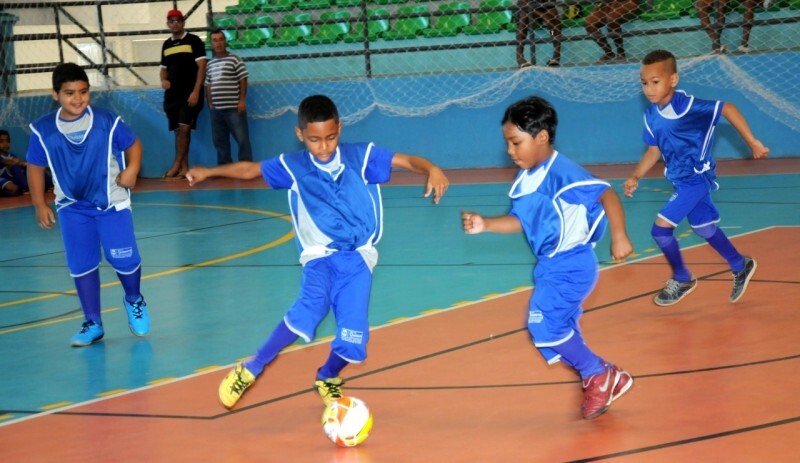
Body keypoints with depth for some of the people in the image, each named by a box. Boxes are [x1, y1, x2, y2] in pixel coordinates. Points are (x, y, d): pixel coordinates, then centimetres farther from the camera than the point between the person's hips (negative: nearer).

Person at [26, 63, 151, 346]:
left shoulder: (107, 121, -11)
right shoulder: (43, 130, -6)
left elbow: (133, 145, 4)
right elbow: (35, 167, 5)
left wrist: (132, 169, -14)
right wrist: (39, 204, 1)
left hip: (112, 203, -2)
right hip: (72, 208, 2)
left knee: (124, 259, -5)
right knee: (81, 266, 4)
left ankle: (134, 301, 28)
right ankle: (93, 324, 18)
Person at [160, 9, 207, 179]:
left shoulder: (193, 41, -3)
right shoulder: (166, 45, 14)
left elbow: (201, 67, -8)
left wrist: (196, 91, -16)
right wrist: (163, 80, -1)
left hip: (190, 93, -6)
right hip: (172, 94, 6)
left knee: (184, 128, -14)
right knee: (178, 131, 4)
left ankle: (176, 165, -10)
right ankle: (184, 168, 6)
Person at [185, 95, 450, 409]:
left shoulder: (361, 156, -1)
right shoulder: (293, 167, 2)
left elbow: (407, 160, -8)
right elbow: (249, 169, 14)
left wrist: (431, 170, -27)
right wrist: (209, 172, 10)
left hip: (358, 257, 1)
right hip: (320, 256, -1)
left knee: (353, 334, -9)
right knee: (307, 311, -30)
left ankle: (327, 378, 26)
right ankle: (251, 369, -14)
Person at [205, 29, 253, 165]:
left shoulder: (234, 59, -2)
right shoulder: (210, 64, 14)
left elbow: (243, 80, -5)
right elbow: (208, 85, 19)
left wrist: (242, 100, -11)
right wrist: (210, 103, 10)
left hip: (234, 108, -6)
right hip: (216, 109, 6)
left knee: (242, 140, -6)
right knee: (220, 141, 9)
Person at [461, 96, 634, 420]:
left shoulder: (561, 174, -20)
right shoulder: (525, 180, 6)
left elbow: (606, 194, -22)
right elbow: (519, 220, 14)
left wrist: (619, 236, -27)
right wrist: (485, 225, 0)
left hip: (570, 265, -9)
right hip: (551, 265, 10)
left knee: (545, 323, -16)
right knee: (559, 332, 14)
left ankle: (598, 374, 2)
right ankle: (608, 380, 26)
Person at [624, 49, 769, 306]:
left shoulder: (686, 105, -24)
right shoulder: (651, 115, -1)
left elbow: (727, 109, -20)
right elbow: (654, 150, 10)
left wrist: (752, 142, -18)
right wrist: (635, 177, -3)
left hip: (696, 178, -8)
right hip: (681, 180, 8)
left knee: (661, 228, -12)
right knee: (704, 229, 20)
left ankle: (682, 280, 10)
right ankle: (741, 266, 42)